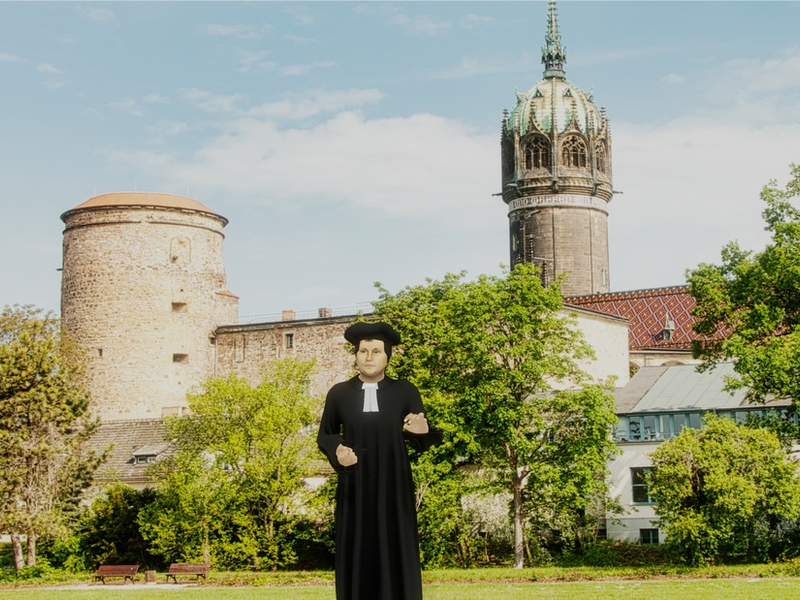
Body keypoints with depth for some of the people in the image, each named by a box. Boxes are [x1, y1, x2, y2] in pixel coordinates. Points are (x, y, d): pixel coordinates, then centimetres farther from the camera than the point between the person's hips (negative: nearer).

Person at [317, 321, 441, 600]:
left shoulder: (405, 392, 1)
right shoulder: (339, 393, 2)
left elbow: (421, 441, 2)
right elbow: (324, 435, 12)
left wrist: (422, 432, -22)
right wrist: (337, 450, -11)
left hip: (393, 486, 0)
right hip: (355, 487, 1)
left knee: (396, 553, -1)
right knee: (357, 554, 0)